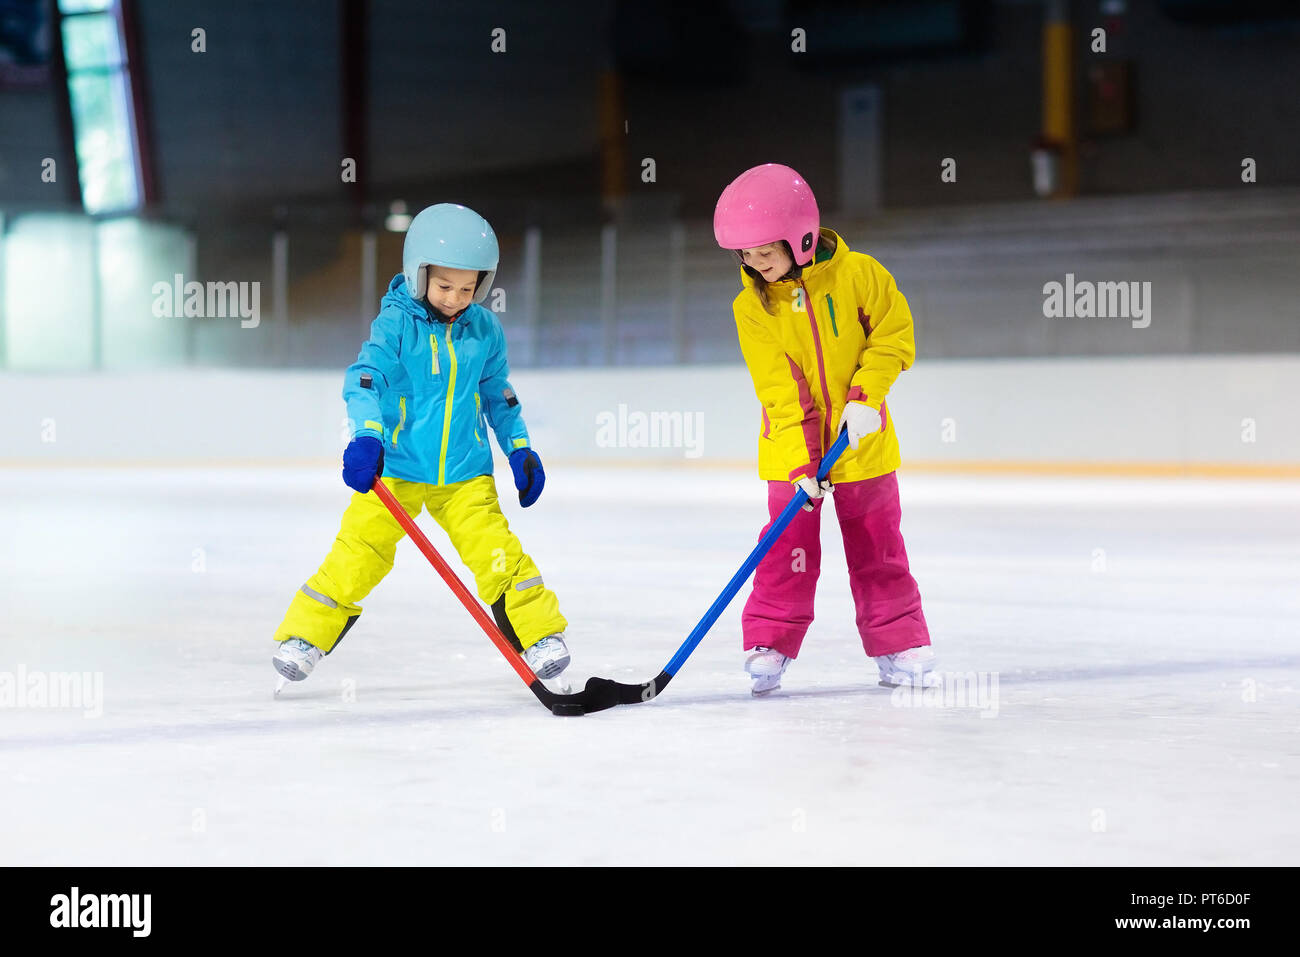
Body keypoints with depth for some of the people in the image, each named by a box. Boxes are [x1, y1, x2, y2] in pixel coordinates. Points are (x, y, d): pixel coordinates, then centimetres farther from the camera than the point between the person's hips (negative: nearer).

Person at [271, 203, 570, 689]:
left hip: (465, 472, 2)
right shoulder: (396, 323, -10)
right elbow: (365, 378, -21)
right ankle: (304, 636, 7)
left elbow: (498, 394, 17)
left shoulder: (485, 330, 4)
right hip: (394, 467, -2)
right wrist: (366, 436, -36)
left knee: (497, 553, -8)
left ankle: (541, 635, 6)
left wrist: (520, 449, 16)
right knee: (358, 553, -7)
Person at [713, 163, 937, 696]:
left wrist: (865, 396, -17)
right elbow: (779, 391, -12)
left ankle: (901, 646, 18)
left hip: (862, 445, 0)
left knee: (877, 549, 7)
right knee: (788, 547, -4)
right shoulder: (752, 307, -9)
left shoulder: (857, 274, -12)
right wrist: (801, 461, -19)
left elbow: (894, 337, -4)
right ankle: (769, 646, 6)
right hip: (792, 449, 0)